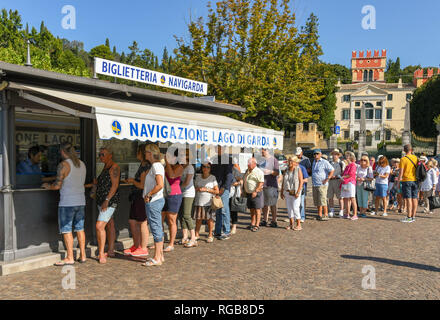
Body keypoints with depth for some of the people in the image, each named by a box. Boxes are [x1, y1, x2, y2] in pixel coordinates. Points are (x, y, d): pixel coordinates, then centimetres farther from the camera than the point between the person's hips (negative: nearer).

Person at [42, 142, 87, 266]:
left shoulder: (63, 164, -12)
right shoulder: (82, 164, 10)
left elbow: (57, 185, -13)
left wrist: (48, 186, 8)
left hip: (67, 203, -7)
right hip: (81, 201, 7)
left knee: (66, 230, 1)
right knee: (79, 229, 12)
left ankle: (70, 258, 5)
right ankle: (82, 256, 17)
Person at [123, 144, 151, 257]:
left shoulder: (146, 166, -17)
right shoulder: (142, 165, 14)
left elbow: (142, 185, -20)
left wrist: (133, 181, -5)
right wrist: (131, 181, 11)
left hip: (143, 197, -10)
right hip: (136, 197, 10)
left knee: (142, 223, 0)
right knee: (132, 221, 15)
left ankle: (143, 248, 11)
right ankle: (136, 246, 28)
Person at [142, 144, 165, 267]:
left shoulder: (156, 166, -15)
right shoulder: (158, 165, 16)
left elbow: (160, 185, -26)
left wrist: (148, 195, -17)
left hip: (153, 201, -10)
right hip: (157, 200, 10)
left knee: (156, 229, -4)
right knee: (159, 229, 14)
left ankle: (157, 259, 3)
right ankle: (160, 256, 22)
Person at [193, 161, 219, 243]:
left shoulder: (213, 178, -1)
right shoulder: (198, 177, 10)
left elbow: (217, 191, -4)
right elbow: (195, 187, 19)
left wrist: (206, 189, -12)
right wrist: (198, 189, -4)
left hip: (209, 202, -3)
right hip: (199, 201, 3)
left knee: (210, 219, 0)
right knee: (198, 218, 6)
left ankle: (210, 235, 13)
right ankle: (196, 234, 21)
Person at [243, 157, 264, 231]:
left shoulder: (258, 172, -11)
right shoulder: (247, 171, 15)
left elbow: (261, 183, -17)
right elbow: (244, 181, 23)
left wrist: (255, 191, -23)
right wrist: (244, 191, 16)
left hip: (256, 193, -8)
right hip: (248, 193, 8)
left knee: (257, 209, -3)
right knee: (251, 209, 13)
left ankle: (257, 225, 2)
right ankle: (252, 224, 21)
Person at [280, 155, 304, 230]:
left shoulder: (298, 170, -5)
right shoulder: (286, 171, 9)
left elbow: (301, 182, -10)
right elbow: (283, 182, 12)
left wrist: (298, 192, -17)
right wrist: (282, 192, 8)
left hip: (295, 192, -5)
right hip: (287, 192, 5)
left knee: (295, 208, -8)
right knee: (289, 208, 7)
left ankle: (299, 225, 1)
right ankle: (291, 224, 18)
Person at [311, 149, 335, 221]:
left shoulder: (324, 162, -7)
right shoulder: (314, 162, 17)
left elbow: (332, 170, -11)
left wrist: (327, 179, -15)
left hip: (322, 185, -8)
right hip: (315, 185, 8)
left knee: (322, 201, -10)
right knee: (317, 201, 8)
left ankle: (326, 215, -4)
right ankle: (319, 215, 15)